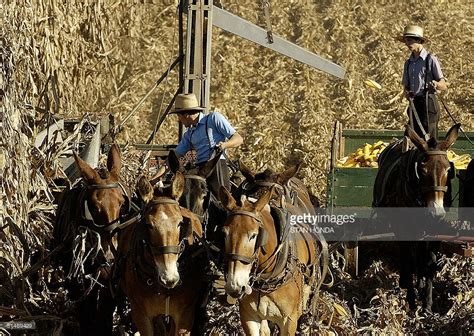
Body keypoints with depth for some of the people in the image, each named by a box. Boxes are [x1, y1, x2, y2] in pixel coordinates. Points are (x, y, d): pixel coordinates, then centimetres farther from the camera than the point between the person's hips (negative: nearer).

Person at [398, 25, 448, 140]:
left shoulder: (431, 60, -2)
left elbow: (444, 86, -2)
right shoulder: (408, 63, 16)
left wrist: (436, 84, -25)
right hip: (414, 104, 6)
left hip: (428, 102, -6)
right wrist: (407, 93, -5)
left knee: (429, 138, -10)